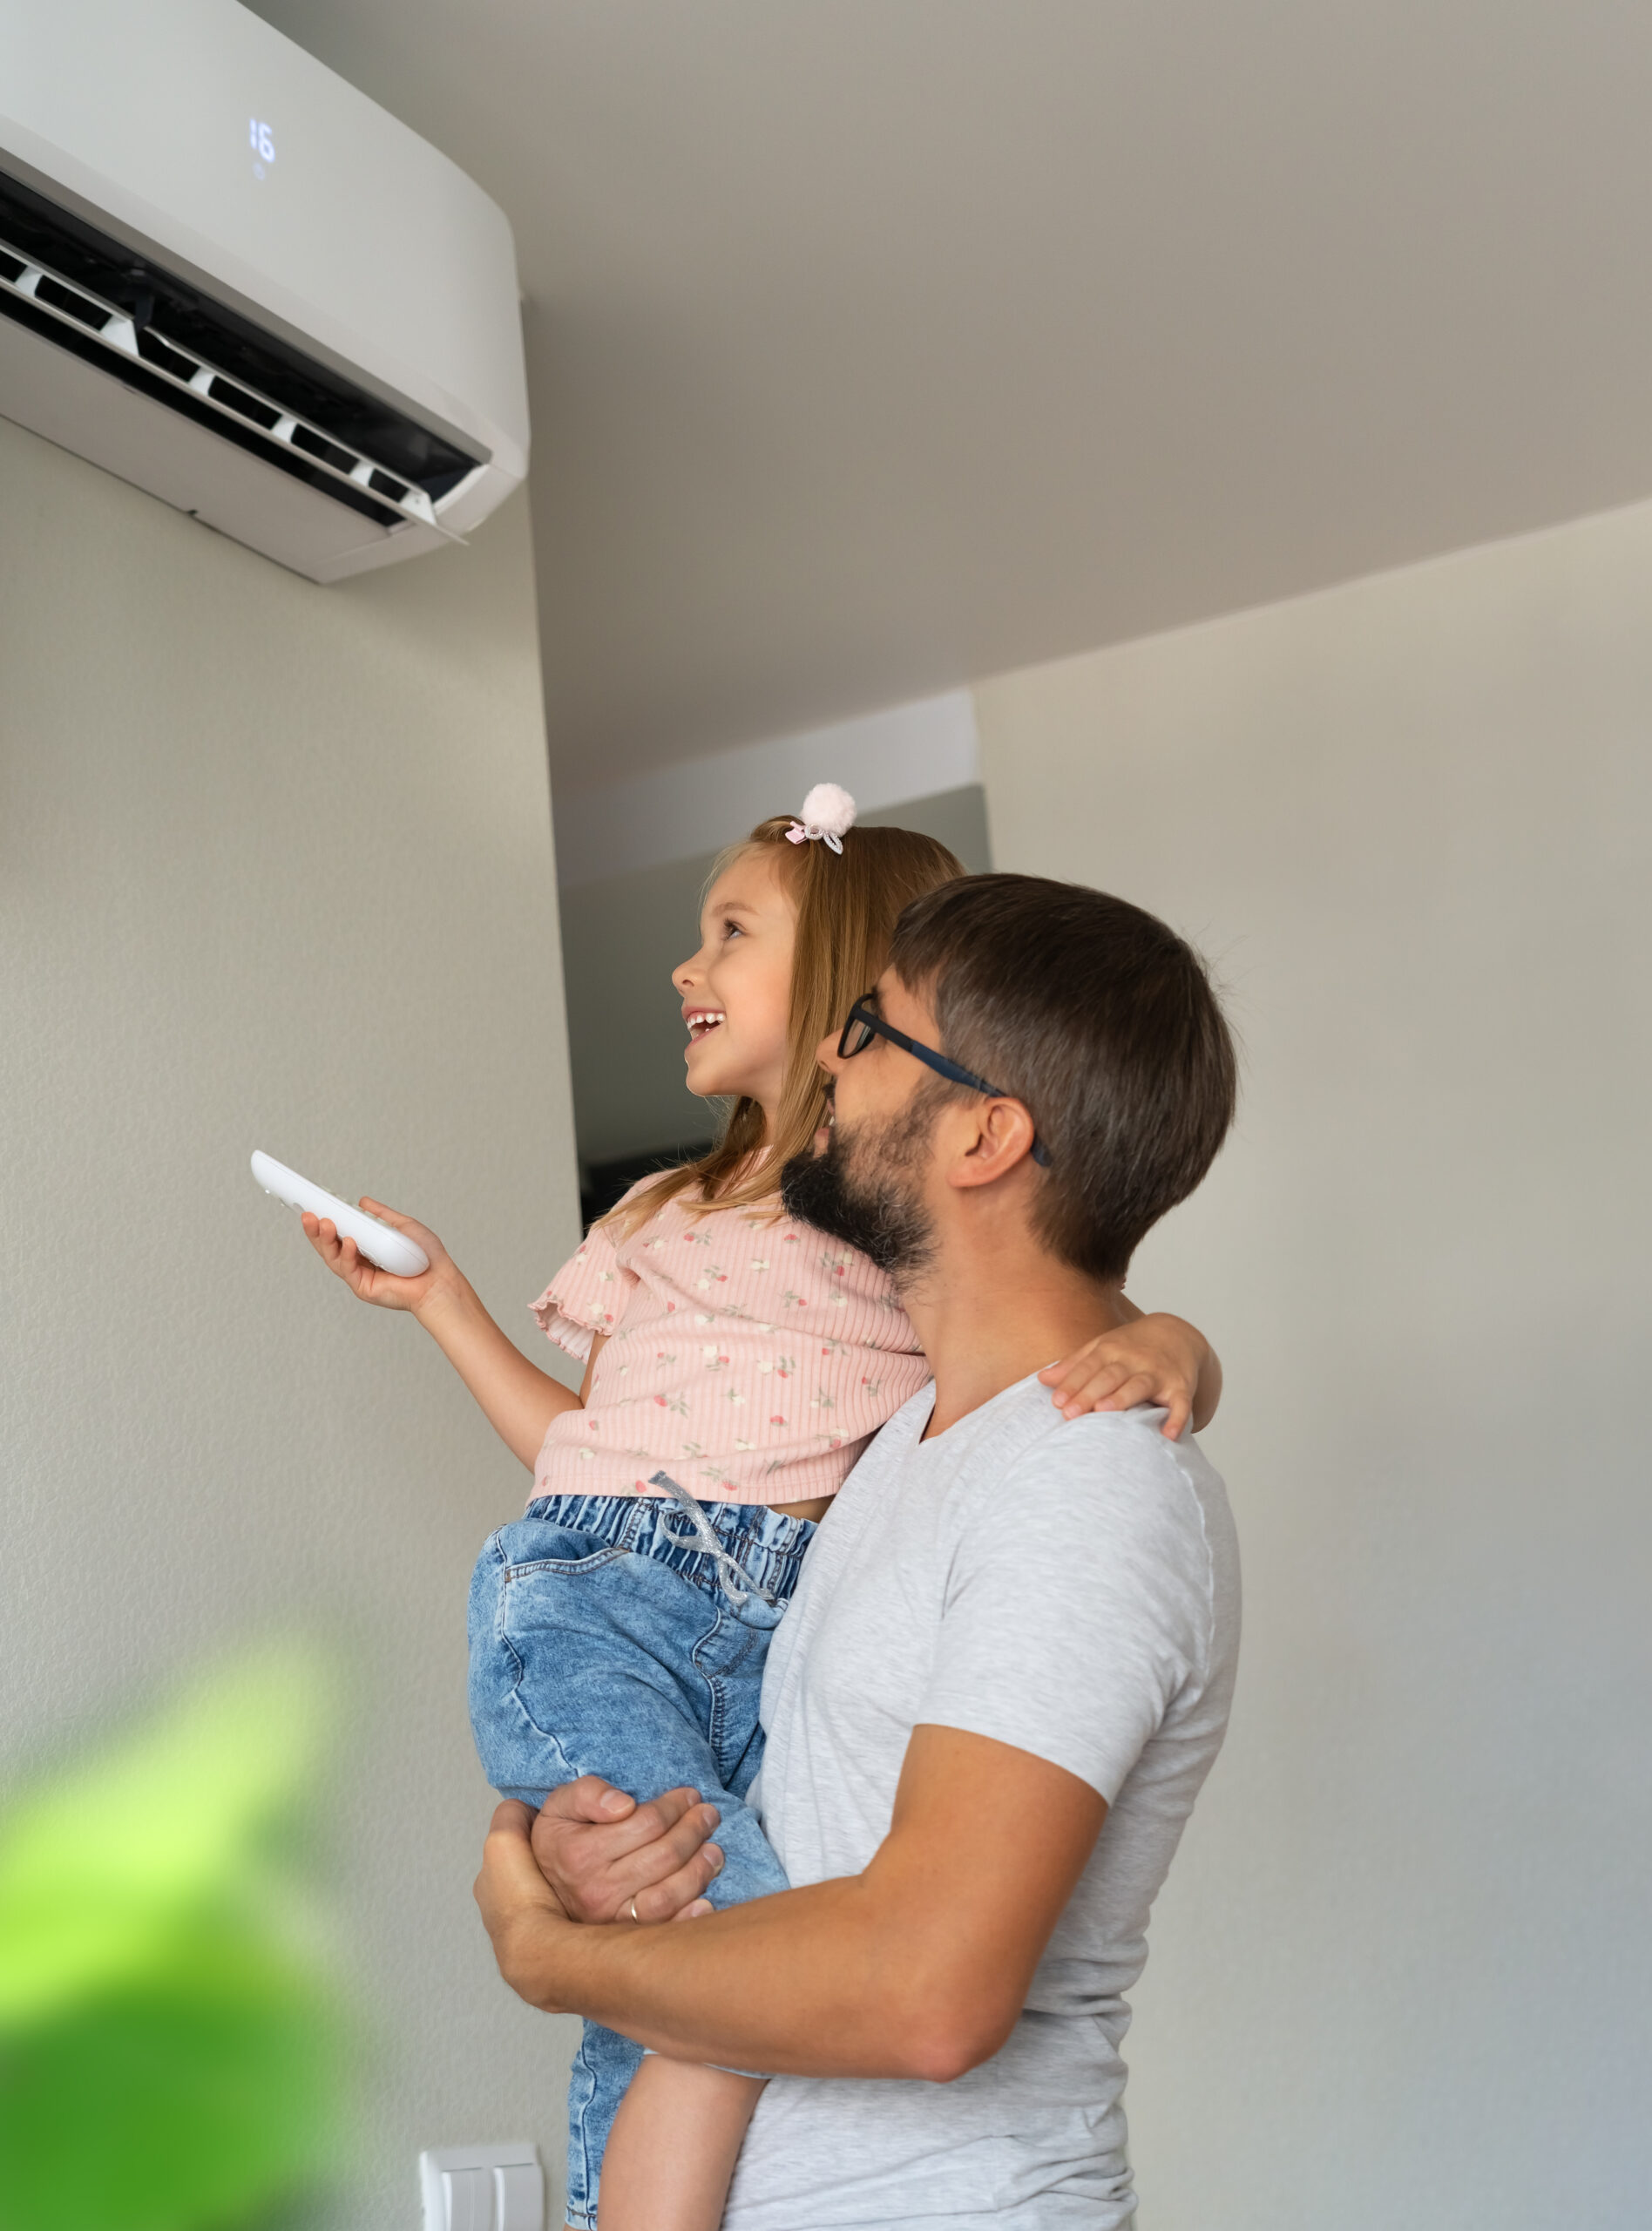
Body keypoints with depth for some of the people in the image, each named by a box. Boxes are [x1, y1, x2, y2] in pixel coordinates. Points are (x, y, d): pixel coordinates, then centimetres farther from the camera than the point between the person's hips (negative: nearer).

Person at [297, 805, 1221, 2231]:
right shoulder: (663, 1216, 27)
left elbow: (1097, 1338, 8)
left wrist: (1166, 1348, -15)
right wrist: (440, 1295, 28)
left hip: (796, 1626, -1)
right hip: (598, 1591, 1)